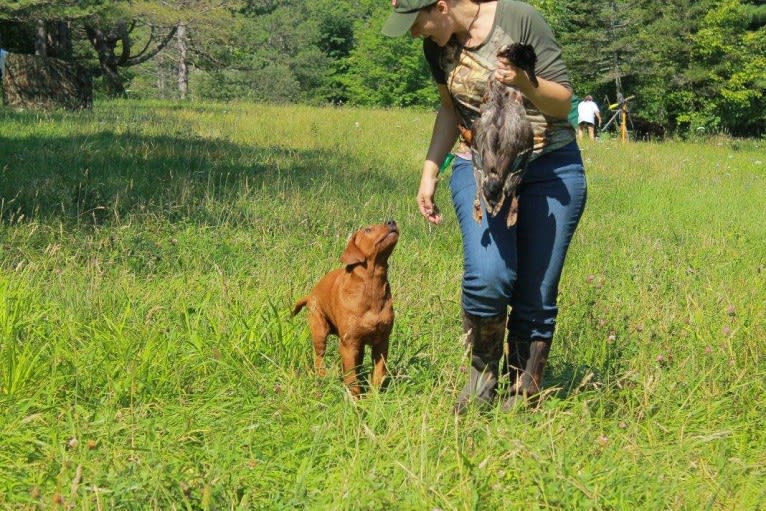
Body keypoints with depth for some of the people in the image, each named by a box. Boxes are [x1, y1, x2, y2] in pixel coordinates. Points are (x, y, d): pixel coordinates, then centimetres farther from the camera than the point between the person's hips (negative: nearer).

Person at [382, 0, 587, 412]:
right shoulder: (437, 46, 3)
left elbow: (563, 102, -8)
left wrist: (524, 82, -27)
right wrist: (429, 173, 13)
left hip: (551, 167, -2)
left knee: (536, 296, -2)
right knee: (488, 278, -21)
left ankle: (521, 400, 13)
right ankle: (483, 372, 4)